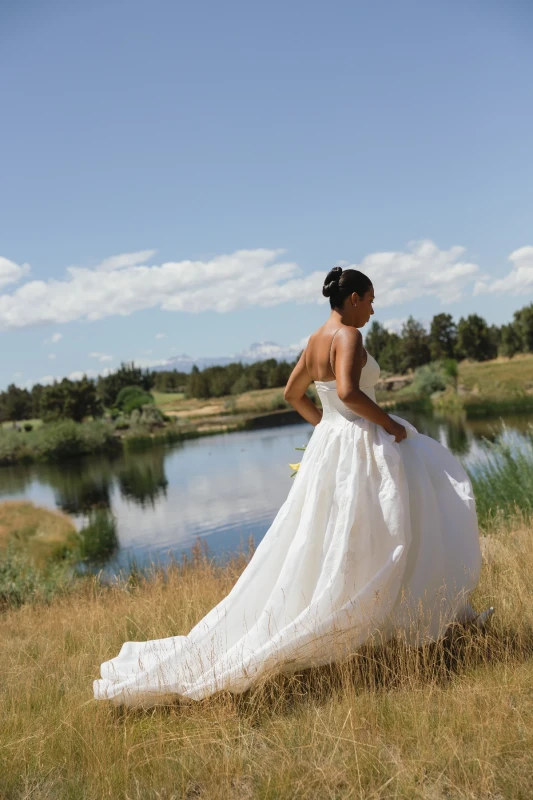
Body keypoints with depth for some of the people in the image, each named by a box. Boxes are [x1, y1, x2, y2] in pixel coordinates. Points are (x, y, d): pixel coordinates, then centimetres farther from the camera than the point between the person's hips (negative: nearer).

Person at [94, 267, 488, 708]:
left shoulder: (317, 340, 12)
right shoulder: (349, 336, -15)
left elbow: (293, 393, 22)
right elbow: (348, 391, -31)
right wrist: (389, 423, -19)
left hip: (328, 445, 9)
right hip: (361, 450, -9)